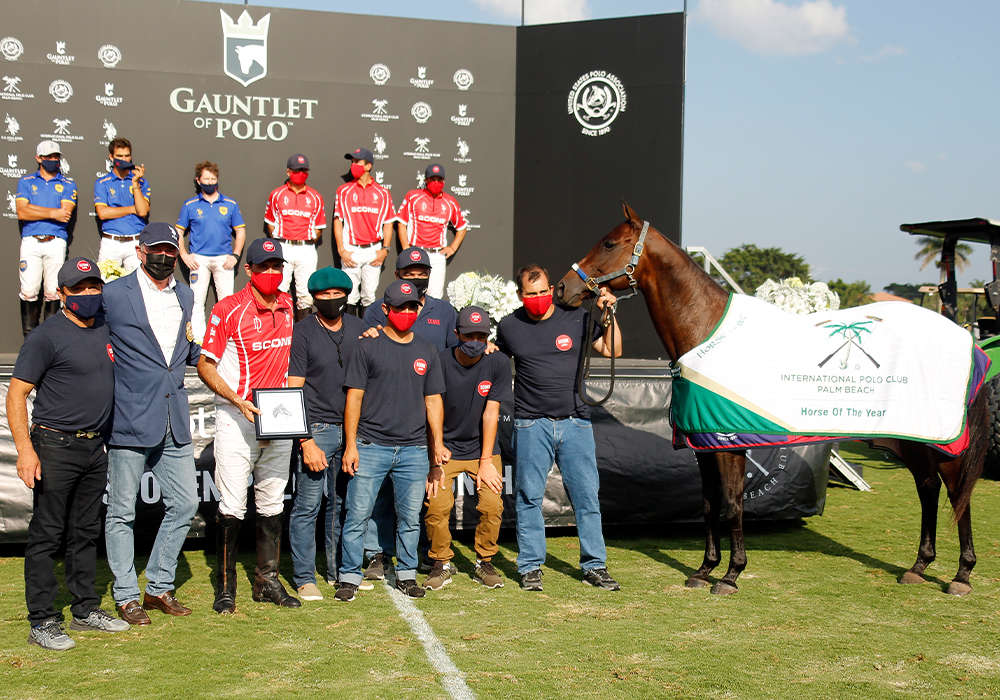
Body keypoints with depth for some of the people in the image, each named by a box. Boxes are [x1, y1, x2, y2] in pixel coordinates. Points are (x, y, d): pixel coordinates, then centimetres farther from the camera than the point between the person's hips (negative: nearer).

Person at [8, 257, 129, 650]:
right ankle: (42, 621, 5)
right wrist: (25, 450, -20)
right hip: (56, 448, -7)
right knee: (46, 534, -2)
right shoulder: (48, 335, -10)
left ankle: (86, 609, 25)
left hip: (95, 448, 7)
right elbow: (16, 394, -12)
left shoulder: (106, 329, 11)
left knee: (87, 532, 15)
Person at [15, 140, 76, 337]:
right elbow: (22, 212, -1)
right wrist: (52, 213, -7)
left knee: (53, 292, -4)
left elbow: (66, 213, -3)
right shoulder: (26, 182, 14)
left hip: (56, 241, 0)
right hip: (30, 241, 0)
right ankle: (30, 338, -1)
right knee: (29, 291, -6)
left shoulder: (68, 184, 13)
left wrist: (34, 210, -4)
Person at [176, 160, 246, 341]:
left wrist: (235, 256, 0)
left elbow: (240, 231, 12)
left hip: (224, 259, 0)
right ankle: (198, 340, 4)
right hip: (199, 259, 0)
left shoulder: (230, 204, 9)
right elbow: (179, 231, 11)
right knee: (197, 301, -1)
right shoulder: (190, 205, 7)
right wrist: (184, 256, -1)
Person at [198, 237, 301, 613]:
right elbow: (205, 365, -7)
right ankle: (225, 586, 7)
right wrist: (239, 401, -19)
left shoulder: (289, 305, 8)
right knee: (232, 504, -4)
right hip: (236, 416, -5)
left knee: (272, 502, 11)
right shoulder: (228, 309, -9)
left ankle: (267, 581, 21)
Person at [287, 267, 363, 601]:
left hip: (350, 429, 5)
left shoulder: (358, 328, 10)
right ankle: (304, 578, 9)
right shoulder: (302, 332, -4)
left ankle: (339, 572, 23)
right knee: (307, 505, -2)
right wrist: (307, 442, -14)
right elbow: (294, 391, -8)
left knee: (342, 504, 12)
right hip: (316, 430, -5)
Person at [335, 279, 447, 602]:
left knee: (411, 517, 7)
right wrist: (350, 445, -7)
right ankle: (349, 576, 8)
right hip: (371, 446, -3)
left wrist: (437, 443, 8)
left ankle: (406, 574, 20)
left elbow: (433, 400, 16)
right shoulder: (368, 347, 2)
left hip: (414, 451, 3)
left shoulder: (427, 352, 13)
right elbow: (354, 397, -1)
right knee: (358, 515, -3)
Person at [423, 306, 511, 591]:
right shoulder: (440, 362, -10)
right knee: (437, 505, -18)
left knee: (492, 505, -14)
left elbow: (491, 412, -8)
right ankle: (441, 564, 5)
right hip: (445, 447, -1)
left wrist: (485, 461, -8)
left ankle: (485, 562, 10)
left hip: (483, 447, 1)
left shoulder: (498, 363, -7)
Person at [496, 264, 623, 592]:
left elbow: (612, 350, 7)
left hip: (575, 421, 1)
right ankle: (531, 567, 15)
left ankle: (595, 565, 13)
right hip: (531, 425, 0)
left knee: (587, 496, 3)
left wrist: (609, 316, -4)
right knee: (528, 497, 3)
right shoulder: (509, 326, 4)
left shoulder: (576, 319, 3)